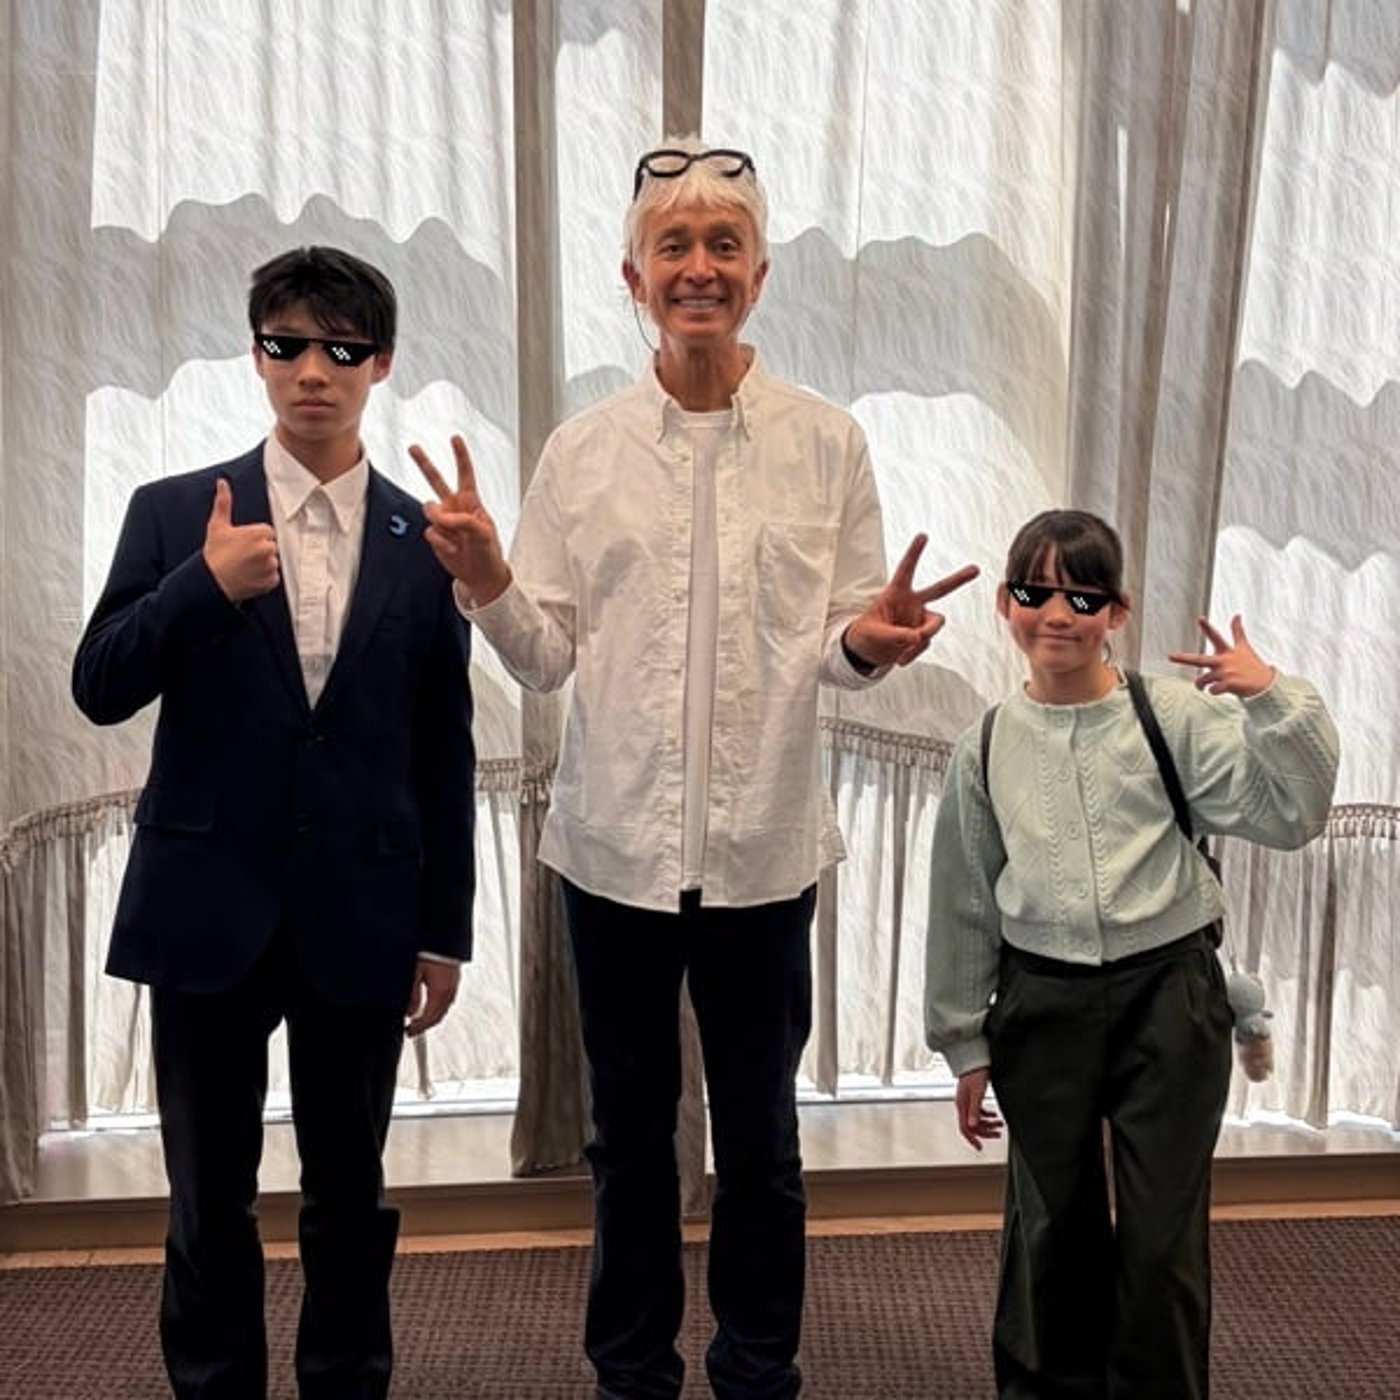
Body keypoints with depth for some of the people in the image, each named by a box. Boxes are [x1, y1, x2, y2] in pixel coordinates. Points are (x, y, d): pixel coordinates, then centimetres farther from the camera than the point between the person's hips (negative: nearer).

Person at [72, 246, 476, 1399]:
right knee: (211, 1203, 10)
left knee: (350, 1199, 12)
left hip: (360, 916, 1)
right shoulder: (175, 514, 1)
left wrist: (445, 928, 6)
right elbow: (100, 691, -3)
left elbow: (443, 751, 5)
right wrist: (203, 587, -20)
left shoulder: (425, 541, 3)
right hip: (209, 907, 0)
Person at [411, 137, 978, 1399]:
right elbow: (545, 656, 1)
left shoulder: (827, 444, -1)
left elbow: (844, 650, 0)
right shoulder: (582, 451, 2)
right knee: (630, 1137, 15)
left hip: (762, 846, -1)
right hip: (615, 844, 1)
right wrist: (486, 582, -17)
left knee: (759, 1138, 14)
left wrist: (869, 641, -22)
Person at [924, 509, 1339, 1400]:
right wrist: (966, 1044, 10)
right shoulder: (987, 749, 2)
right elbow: (964, 903, 7)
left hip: (1167, 994, -2)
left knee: (1164, 1234, 4)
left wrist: (1271, 699, -22)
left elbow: (1291, 815, -9)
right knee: (1051, 1225, 14)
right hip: (1041, 1003, 2)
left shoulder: (1177, 717, -6)